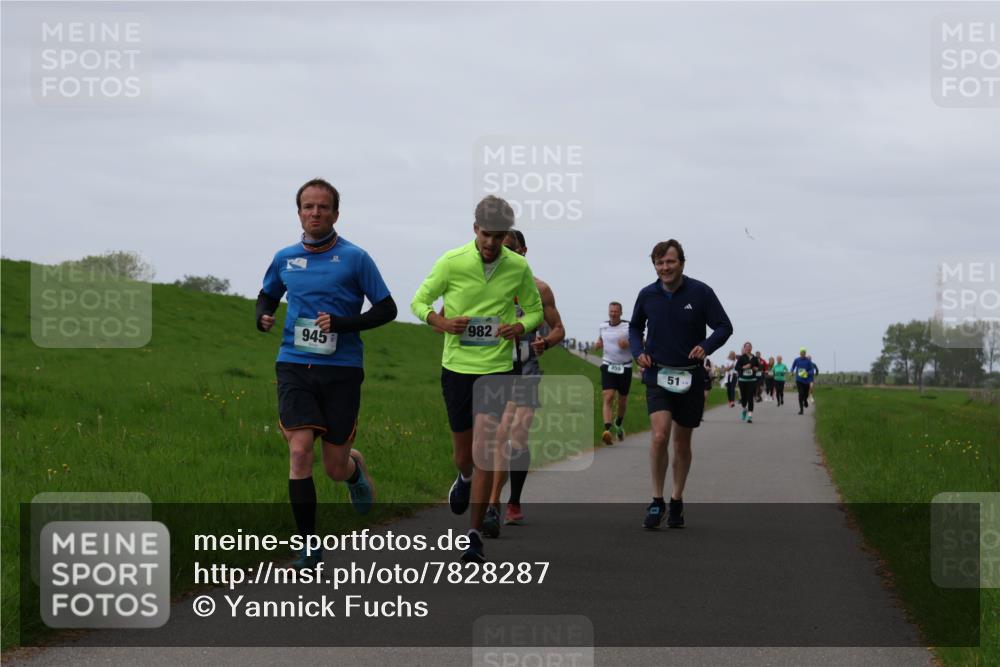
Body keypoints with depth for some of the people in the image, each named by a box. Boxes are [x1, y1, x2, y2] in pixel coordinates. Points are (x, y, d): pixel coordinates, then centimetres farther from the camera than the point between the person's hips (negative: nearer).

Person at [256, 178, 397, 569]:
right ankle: (309, 549, -8)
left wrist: (342, 324, -13)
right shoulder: (285, 259, 8)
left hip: (341, 371, -2)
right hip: (294, 367, 2)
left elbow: (387, 309, 1)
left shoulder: (354, 258, -1)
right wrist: (263, 317, 2)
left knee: (335, 469, 3)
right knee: (299, 451, -16)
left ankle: (356, 469, 43)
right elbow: (267, 296, 26)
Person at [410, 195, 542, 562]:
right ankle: (465, 478, 49)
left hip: (496, 367, 0)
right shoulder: (451, 262, -8)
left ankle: (476, 534, -2)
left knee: (484, 452, -12)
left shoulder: (519, 268, -4)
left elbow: (535, 310, 11)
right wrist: (441, 322, -19)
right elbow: (419, 301, 2)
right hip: (456, 366, 1)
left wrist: (520, 326, -13)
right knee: (463, 454, 10)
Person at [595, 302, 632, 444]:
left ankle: (618, 424, 41)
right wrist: (597, 344, 1)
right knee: (607, 397, -17)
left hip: (625, 367, -1)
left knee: (623, 400, 12)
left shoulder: (628, 327, -6)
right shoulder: (602, 326, 6)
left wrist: (628, 344, -22)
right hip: (608, 366, 1)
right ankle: (608, 430, -29)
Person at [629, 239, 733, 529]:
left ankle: (677, 500, 28)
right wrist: (638, 351, -1)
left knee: (682, 443, 11)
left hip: (690, 377, 0)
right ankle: (657, 501, -7)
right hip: (657, 375, 0)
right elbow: (635, 327, 18)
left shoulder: (700, 292, -6)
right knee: (659, 435, -18)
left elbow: (724, 327, 0)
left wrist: (706, 347, -18)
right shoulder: (647, 295, 0)